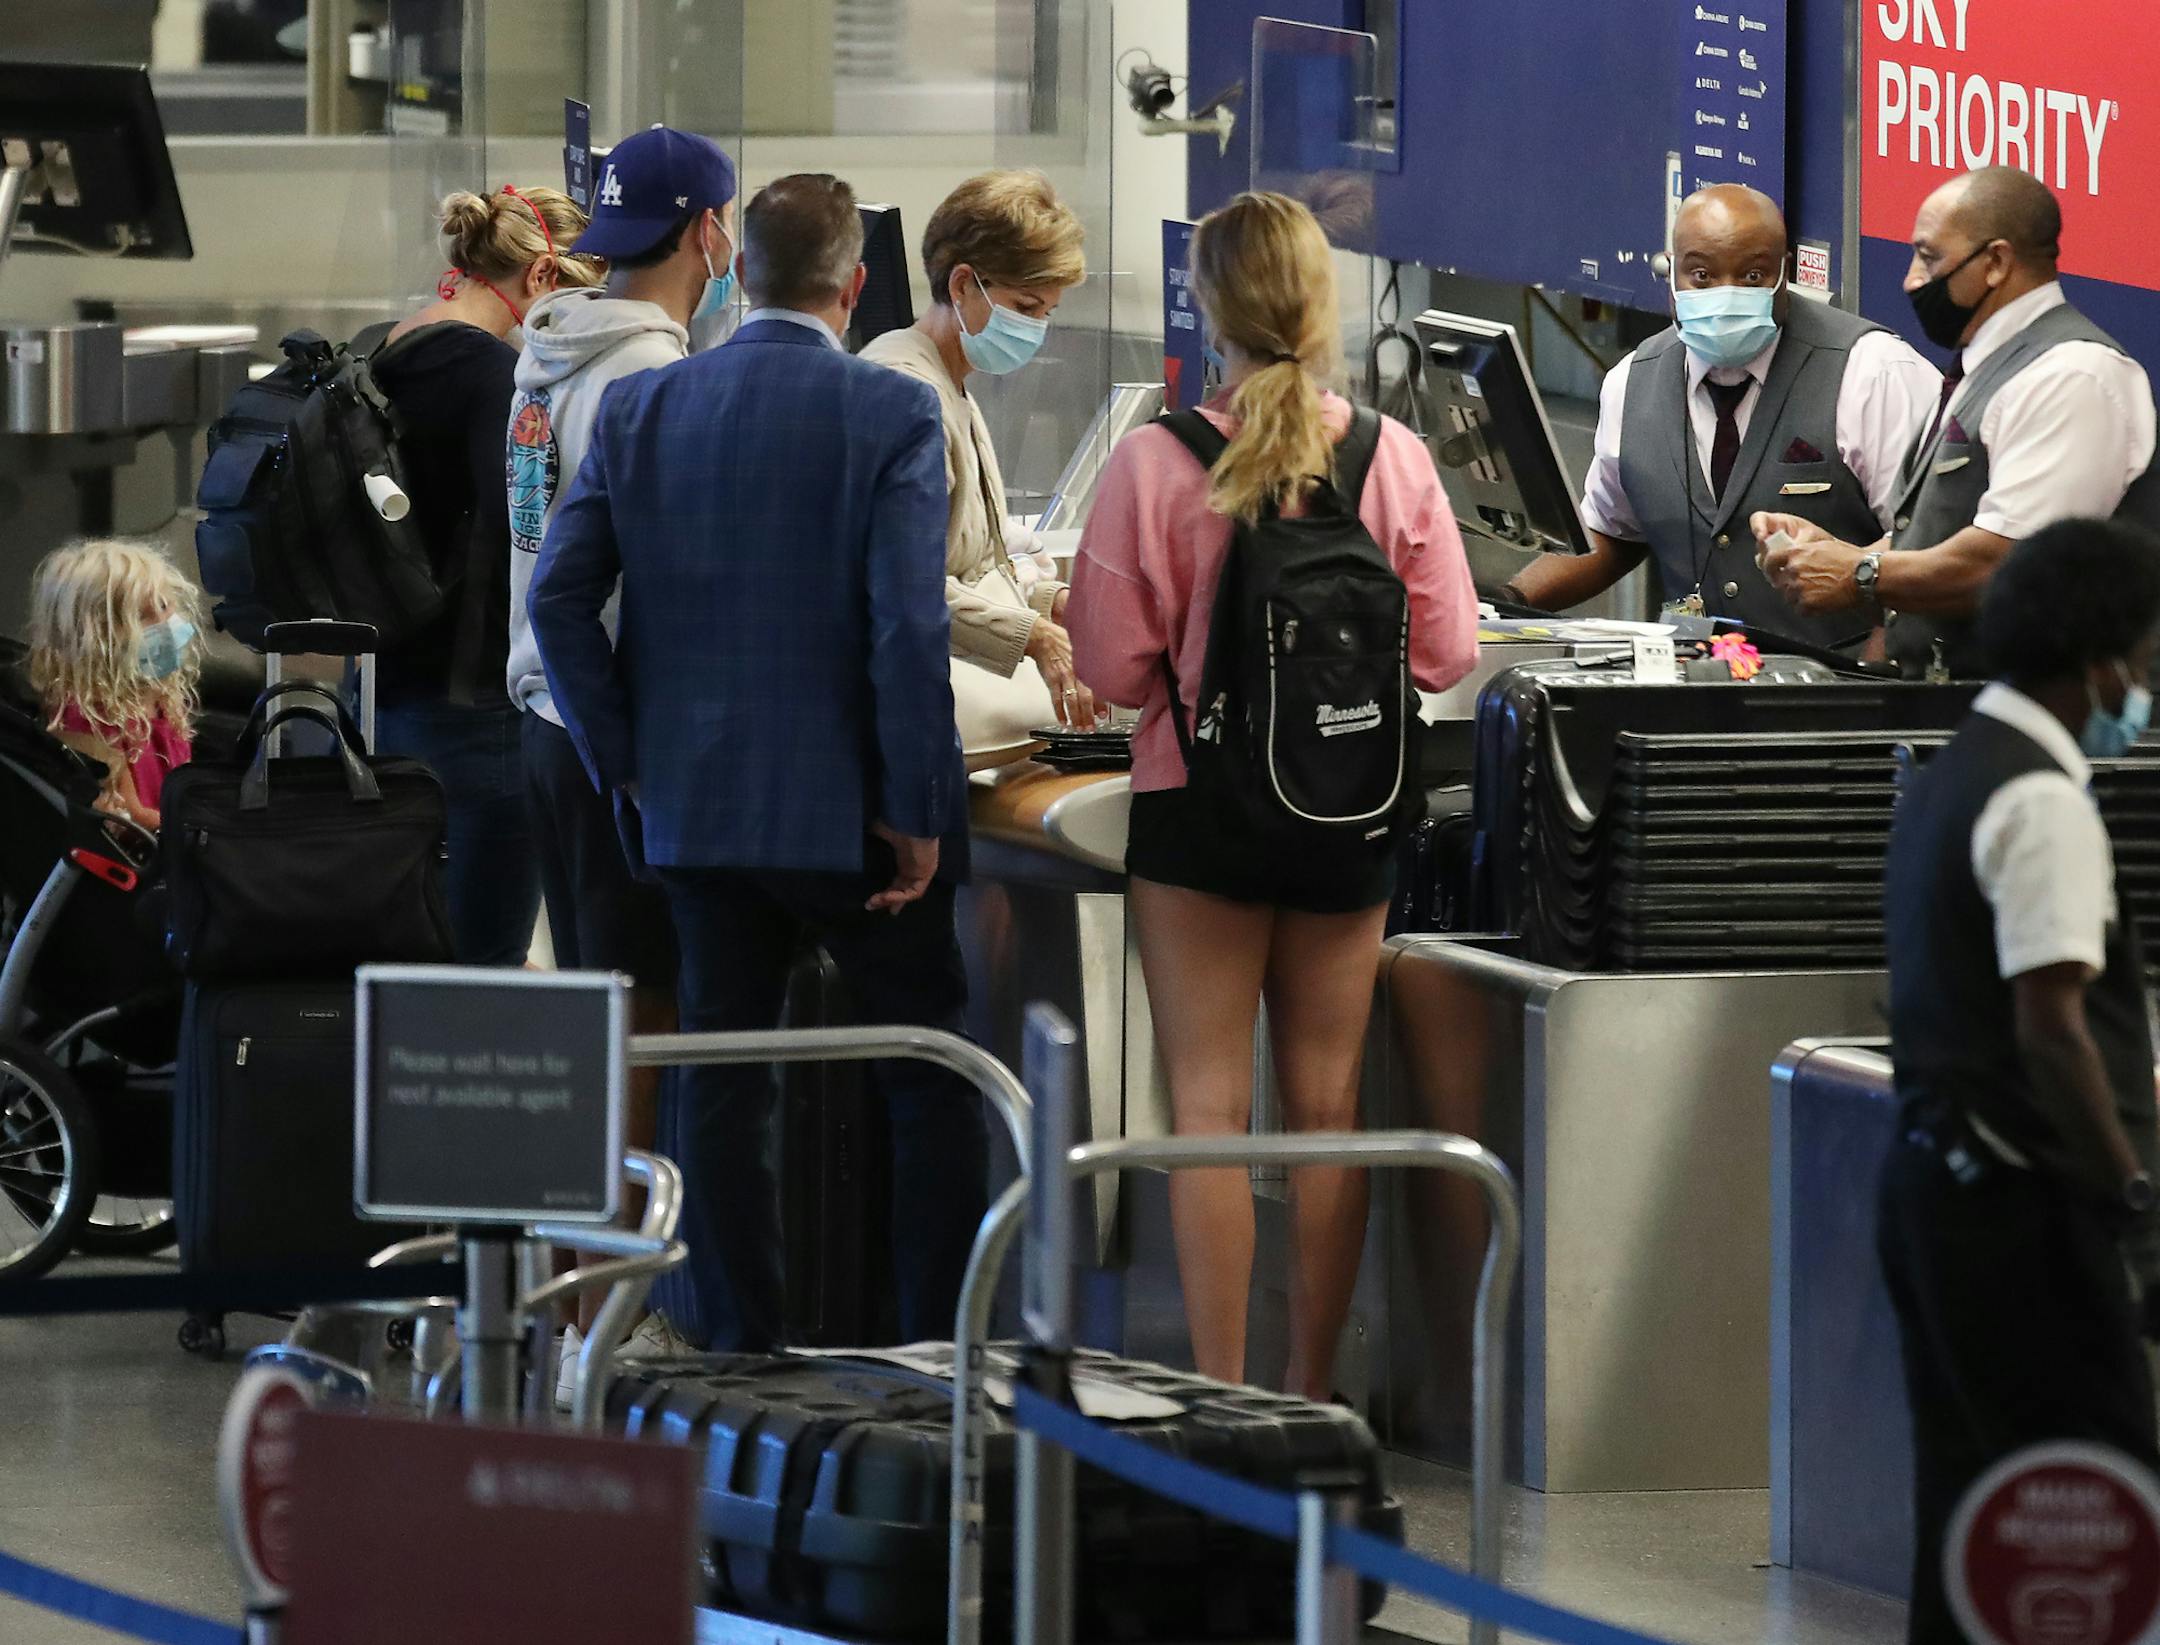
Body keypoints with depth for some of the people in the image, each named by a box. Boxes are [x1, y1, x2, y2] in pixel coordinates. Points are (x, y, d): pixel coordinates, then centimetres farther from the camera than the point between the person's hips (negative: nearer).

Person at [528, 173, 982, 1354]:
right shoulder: (892, 415, -10)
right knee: (931, 1078, 8)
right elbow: (910, 625, -17)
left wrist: (625, 763, 7)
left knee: (721, 1081, 8)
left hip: (696, 803, 3)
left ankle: (741, 1346, 8)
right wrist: (918, 812, -11)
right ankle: (939, 1346, 6)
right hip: (847, 808, -3)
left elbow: (559, 595, 0)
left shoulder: (639, 409, 2)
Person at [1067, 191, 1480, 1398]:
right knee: (1328, 1098, 11)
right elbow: (1448, 651, 0)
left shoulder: (1158, 461, -12)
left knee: (1211, 1102, 2)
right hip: (1351, 813, 3)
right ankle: (1315, 1389, 16)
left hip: (1199, 801, -2)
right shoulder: (1394, 459, -6)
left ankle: (1221, 1390, -1)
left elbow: (1113, 661, -10)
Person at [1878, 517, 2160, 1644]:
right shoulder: (2043, 802, -16)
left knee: (1970, 1474, 12)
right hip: (2021, 1199, -10)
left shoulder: (1950, 778, 14)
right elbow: (2051, 1028, -22)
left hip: (1933, 1176, 10)